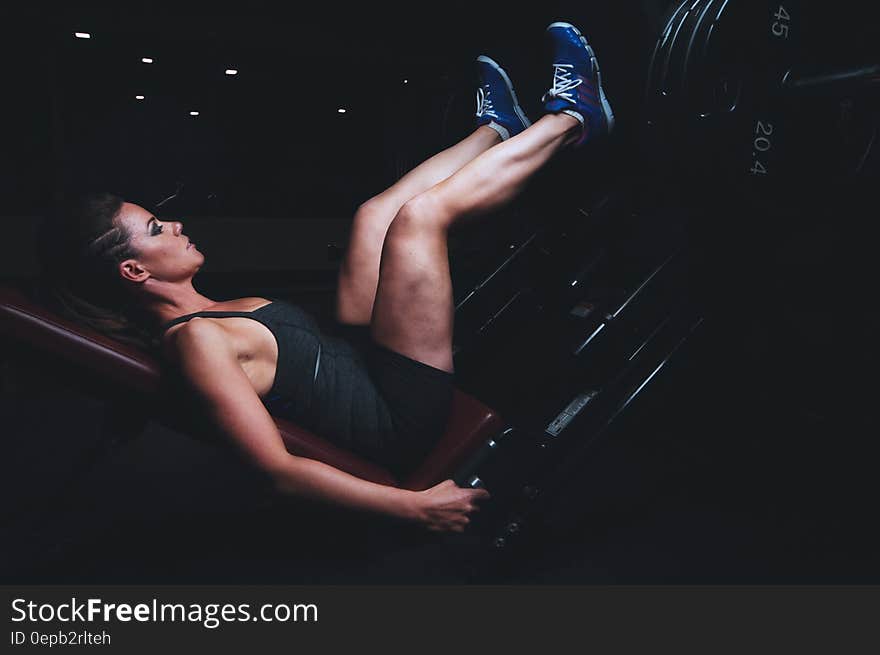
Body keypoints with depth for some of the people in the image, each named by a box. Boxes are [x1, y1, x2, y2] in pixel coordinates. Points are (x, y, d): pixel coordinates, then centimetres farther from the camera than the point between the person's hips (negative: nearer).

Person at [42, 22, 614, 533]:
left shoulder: (210, 313, 7)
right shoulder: (195, 339, -21)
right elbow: (279, 469, -26)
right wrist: (416, 505, -28)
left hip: (364, 363, 10)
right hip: (403, 416, -10)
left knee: (378, 213, 8)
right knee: (420, 211, -16)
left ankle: (498, 128, 26)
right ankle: (572, 118, 5)